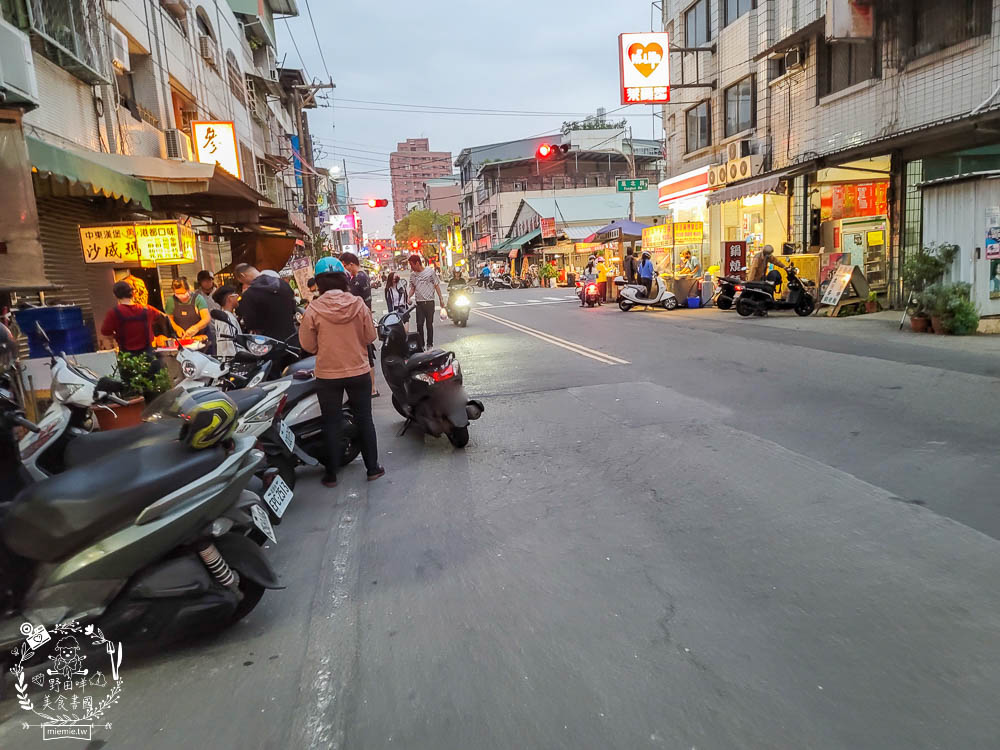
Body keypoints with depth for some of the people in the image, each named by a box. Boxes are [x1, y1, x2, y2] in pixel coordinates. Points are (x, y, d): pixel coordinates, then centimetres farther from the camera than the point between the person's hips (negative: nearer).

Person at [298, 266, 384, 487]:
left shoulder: (313, 310, -13)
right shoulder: (359, 305, -10)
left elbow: (308, 345, -6)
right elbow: (370, 337, -2)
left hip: (328, 375, -1)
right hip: (358, 371, 1)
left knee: (331, 424, 11)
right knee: (364, 420, 14)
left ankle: (331, 474, 19)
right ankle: (372, 468, 22)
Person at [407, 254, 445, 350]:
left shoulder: (430, 271, -1)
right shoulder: (412, 275, 8)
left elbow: (436, 285, 2)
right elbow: (412, 288, 14)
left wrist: (441, 299, 0)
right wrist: (408, 297, -4)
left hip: (429, 302, -3)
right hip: (419, 303, 3)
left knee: (429, 324, 4)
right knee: (419, 325, -1)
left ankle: (430, 344, 15)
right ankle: (421, 345, 7)